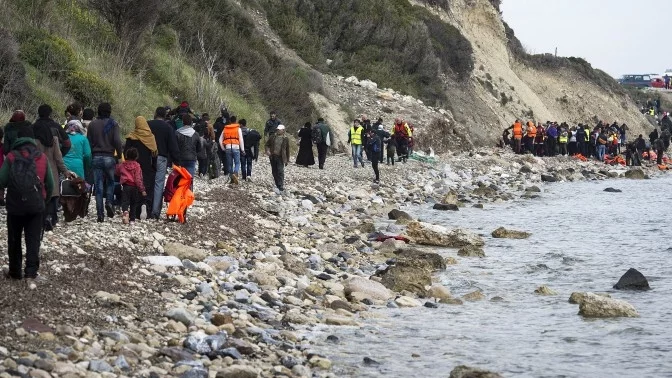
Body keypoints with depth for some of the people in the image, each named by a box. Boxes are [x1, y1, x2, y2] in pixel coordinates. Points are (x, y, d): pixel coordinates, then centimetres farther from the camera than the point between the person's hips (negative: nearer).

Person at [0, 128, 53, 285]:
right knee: (33, 240, 3)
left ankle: (15, 272, 24)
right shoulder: (42, 158, 1)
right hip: (36, 206, 1)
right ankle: (31, 274, -9)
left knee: (14, 240, 15)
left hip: (15, 206, -1)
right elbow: (50, 185, 5)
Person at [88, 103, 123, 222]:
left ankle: (100, 214, -1)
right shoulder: (113, 124, -3)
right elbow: (117, 141, -11)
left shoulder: (92, 125, 5)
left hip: (96, 157, 2)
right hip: (109, 157, -2)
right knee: (110, 182, 17)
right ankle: (109, 201, -7)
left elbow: (89, 142, 5)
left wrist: (91, 155, 12)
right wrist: (119, 155, 0)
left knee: (98, 186, 3)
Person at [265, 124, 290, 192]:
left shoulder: (285, 139, -1)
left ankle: (281, 188, -13)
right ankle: (277, 185, 27)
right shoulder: (273, 136, 5)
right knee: (274, 172, 11)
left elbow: (287, 150, 4)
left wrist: (287, 160, 6)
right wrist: (267, 150, -7)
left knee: (280, 172, -12)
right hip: (273, 157, 4)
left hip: (280, 158, -4)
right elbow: (267, 144, 14)